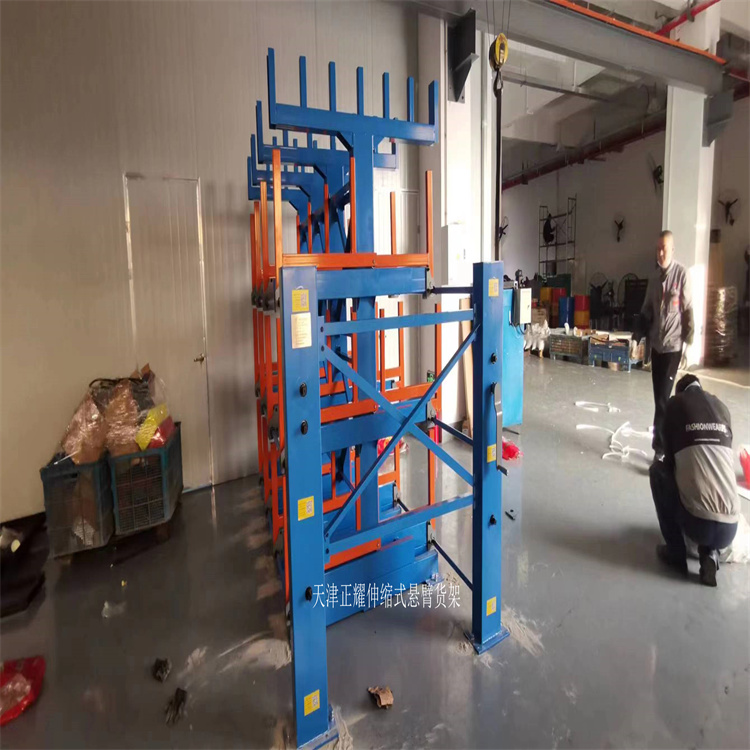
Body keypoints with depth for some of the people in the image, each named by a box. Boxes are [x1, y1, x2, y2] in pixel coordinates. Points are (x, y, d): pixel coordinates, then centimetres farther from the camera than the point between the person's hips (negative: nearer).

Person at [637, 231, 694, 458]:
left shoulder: (682, 273, -8)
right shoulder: (654, 278, 10)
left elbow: (688, 310, -9)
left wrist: (688, 343, -11)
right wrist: (637, 338, 9)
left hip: (673, 345, -6)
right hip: (656, 344, 6)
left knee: (663, 398, -8)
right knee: (659, 397, 11)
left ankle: (659, 447, -2)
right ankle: (663, 443, 22)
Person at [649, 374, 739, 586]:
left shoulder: (677, 402, 6)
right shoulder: (721, 406, 18)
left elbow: (669, 457, 10)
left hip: (697, 524, -5)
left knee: (657, 470, 20)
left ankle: (676, 553, 17)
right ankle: (710, 553, 10)